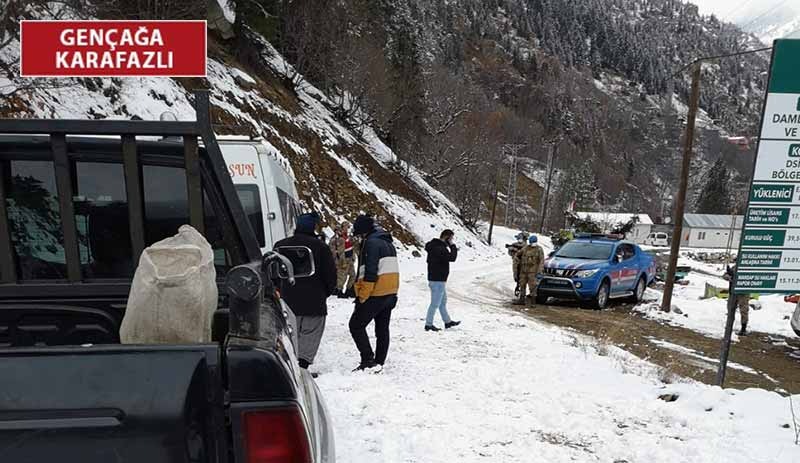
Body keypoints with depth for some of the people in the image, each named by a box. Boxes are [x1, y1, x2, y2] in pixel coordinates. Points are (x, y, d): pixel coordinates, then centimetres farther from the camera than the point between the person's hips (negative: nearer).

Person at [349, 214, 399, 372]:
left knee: (356, 325, 1)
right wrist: (392, 294, 21)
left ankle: (368, 361, -3)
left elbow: (370, 272, -21)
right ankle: (378, 363, 19)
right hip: (391, 293, 9)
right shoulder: (388, 242, 16)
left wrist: (362, 297, -17)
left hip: (376, 294, -9)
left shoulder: (371, 242, -14)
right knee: (382, 328, 14)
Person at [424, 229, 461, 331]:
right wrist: (453, 246, -15)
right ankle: (428, 324, 6)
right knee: (435, 303, -2)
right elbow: (452, 258, -25)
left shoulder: (434, 246, 11)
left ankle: (448, 321, 32)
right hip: (438, 281, -11)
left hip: (439, 280, 11)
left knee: (443, 301, 20)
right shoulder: (440, 248, -23)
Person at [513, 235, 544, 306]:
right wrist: (518, 261, 11)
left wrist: (539, 271, -16)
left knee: (532, 286, -7)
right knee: (522, 285, 10)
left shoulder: (539, 249, -3)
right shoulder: (525, 248, 9)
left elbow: (541, 261, -8)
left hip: (532, 271, -5)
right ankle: (521, 300, 20)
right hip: (523, 270, 5)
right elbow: (517, 255, 23)